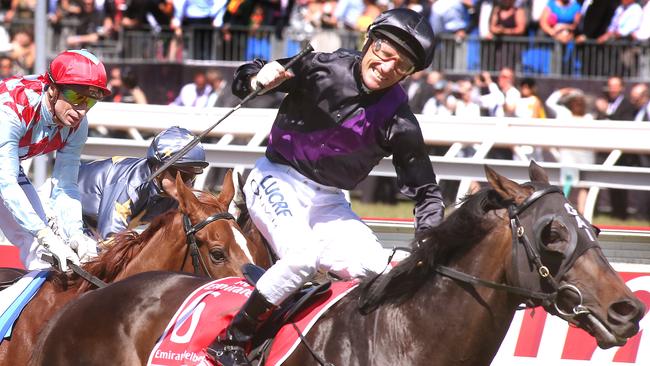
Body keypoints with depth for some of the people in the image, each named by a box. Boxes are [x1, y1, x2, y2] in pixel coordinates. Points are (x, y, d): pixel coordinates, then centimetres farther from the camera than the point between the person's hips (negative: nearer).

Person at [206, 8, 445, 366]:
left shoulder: (398, 124, -7)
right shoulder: (323, 69, -14)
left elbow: (424, 190, 0)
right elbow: (242, 82, -4)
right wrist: (260, 78, -27)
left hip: (328, 202, 4)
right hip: (279, 180, -4)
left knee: (377, 272, -14)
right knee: (303, 254, -29)